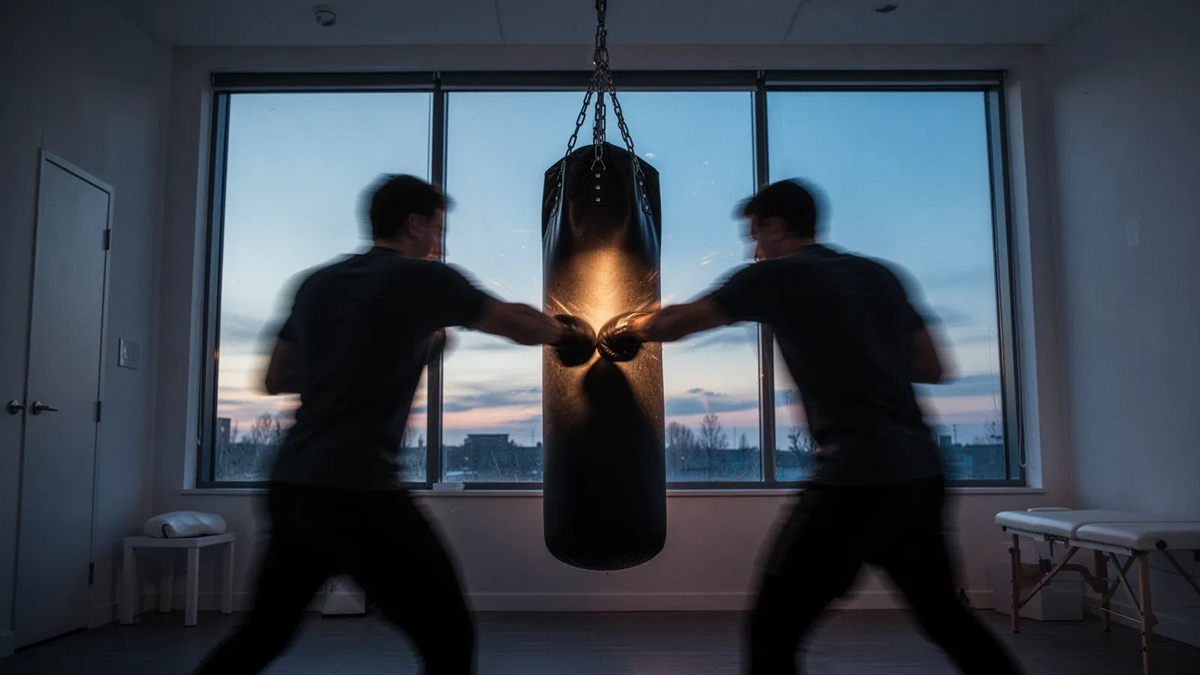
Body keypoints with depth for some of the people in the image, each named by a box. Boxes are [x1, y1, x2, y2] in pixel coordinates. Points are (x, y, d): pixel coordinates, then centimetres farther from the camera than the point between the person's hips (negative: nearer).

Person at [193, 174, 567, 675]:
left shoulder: (316, 284, 14)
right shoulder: (423, 278, -5)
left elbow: (275, 380, 20)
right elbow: (522, 326, 0)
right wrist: (568, 330, 20)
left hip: (291, 486, 8)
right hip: (359, 493, -7)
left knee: (263, 634, 23)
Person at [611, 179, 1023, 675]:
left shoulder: (777, 277, -1)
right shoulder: (881, 275, 16)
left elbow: (672, 324, 3)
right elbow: (933, 368, 19)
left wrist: (625, 329, 23)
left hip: (855, 480, -7)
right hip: (922, 474, 8)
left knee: (771, 634, 1)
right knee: (945, 615, 26)